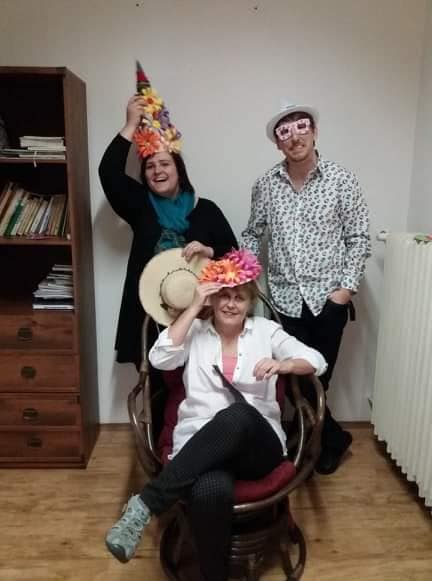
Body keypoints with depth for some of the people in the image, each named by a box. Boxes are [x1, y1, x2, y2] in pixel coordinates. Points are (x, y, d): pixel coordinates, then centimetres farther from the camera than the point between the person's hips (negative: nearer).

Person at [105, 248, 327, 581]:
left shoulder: (266, 330, 12)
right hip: (199, 446, 0)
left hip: (258, 446, 1)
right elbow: (160, 359, -7)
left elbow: (317, 362, 5)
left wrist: (282, 365, -18)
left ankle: (145, 503, -31)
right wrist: (193, 307, -7)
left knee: (237, 415, -38)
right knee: (212, 491, -39)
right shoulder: (194, 332, 12)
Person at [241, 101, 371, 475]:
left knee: (316, 377, 5)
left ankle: (321, 440, 32)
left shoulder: (341, 180, -3)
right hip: (287, 298, 2)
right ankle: (332, 438, 30)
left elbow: (359, 238, -1)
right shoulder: (266, 185, 3)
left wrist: (347, 287, -9)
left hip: (328, 297, -2)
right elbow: (253, 234, 12)